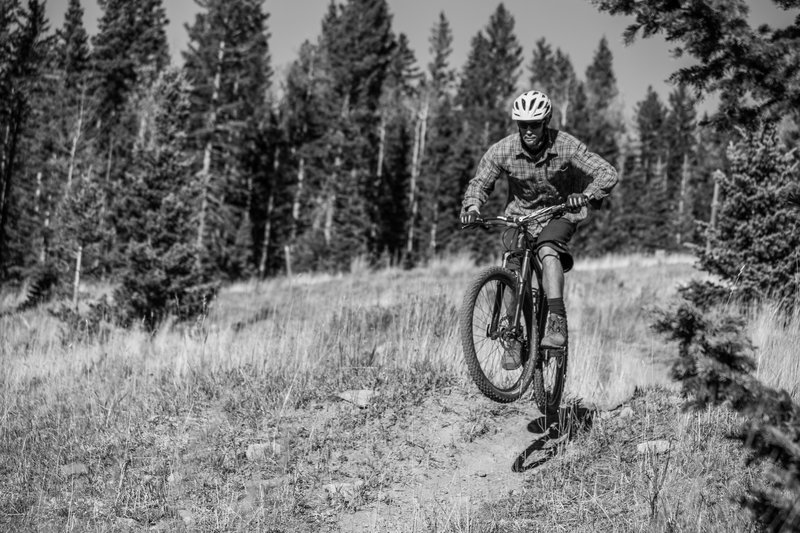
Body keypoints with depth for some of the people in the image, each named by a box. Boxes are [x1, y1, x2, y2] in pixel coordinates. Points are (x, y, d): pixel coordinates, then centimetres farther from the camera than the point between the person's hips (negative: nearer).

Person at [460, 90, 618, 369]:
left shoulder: (566, 146, -20)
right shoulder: (503, 150, -16)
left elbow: (607, 173, -22)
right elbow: (480, 182, -10)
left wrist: (587, 195, -41)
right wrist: (472, 206, -32)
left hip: (559, 213, -2)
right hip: (520, 214, 3)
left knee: (547, 251, -33)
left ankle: (557, 322, -35)